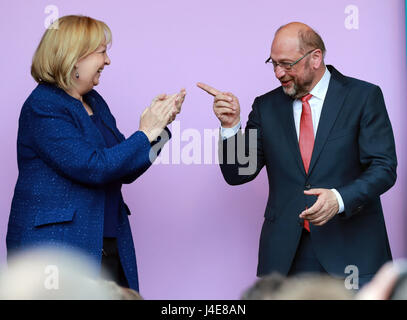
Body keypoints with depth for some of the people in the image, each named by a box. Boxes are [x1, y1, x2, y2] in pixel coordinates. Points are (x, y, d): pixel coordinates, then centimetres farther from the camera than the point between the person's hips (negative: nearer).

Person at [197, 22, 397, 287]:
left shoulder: (363, 96, 0)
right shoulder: (266, 106, 9)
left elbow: (383, 168, -5)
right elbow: (237, 174, 8)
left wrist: (339, 199, -22)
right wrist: (231, 125, -9)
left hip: (350, 249, -2)